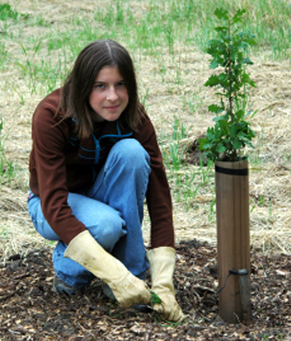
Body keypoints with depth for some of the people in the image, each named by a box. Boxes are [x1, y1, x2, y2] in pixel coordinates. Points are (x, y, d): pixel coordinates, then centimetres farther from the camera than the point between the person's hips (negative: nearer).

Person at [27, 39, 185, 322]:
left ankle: (132, 267, -17)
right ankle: (68, 267, -2)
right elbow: (54, 205, -35)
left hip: (103, 199, 3)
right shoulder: (51, 115, -29)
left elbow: (159, 195, -22)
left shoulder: (134, 118, -20)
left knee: (130, 151, -28)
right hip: (53, 209, -3)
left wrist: (162, 283, -32)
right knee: (106, 224, -37)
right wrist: (114, 275, -44)